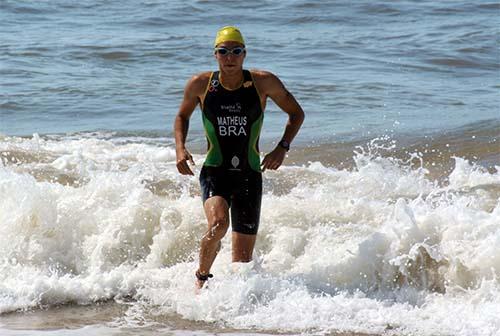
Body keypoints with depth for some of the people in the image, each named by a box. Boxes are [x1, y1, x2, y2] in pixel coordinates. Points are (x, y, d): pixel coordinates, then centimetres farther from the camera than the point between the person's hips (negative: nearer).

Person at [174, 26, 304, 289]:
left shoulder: (263, 83, -5)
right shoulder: (200, 84, -3)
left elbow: (296, 113, 8)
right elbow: (182, 116, 16)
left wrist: (282, 148, -7)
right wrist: (180, 148, -2)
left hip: (249, 176, 1)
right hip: (214, 172, -1)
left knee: (243, 261, 1)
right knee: (218, 223, -31)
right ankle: (202, 277, -5)